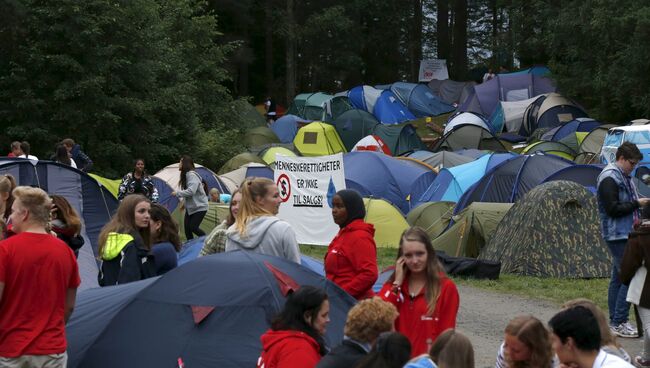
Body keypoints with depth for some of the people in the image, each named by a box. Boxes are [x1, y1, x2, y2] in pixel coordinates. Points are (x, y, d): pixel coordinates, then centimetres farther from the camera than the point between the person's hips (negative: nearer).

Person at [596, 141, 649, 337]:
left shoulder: (623, 177, 17)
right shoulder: (609, 178, -15)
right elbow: (613, 209, -20)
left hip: (625, 234, 10)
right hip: (618, 235, -10)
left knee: (618, 278, 12)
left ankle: (614, 321, 16)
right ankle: (618, 323, -8)